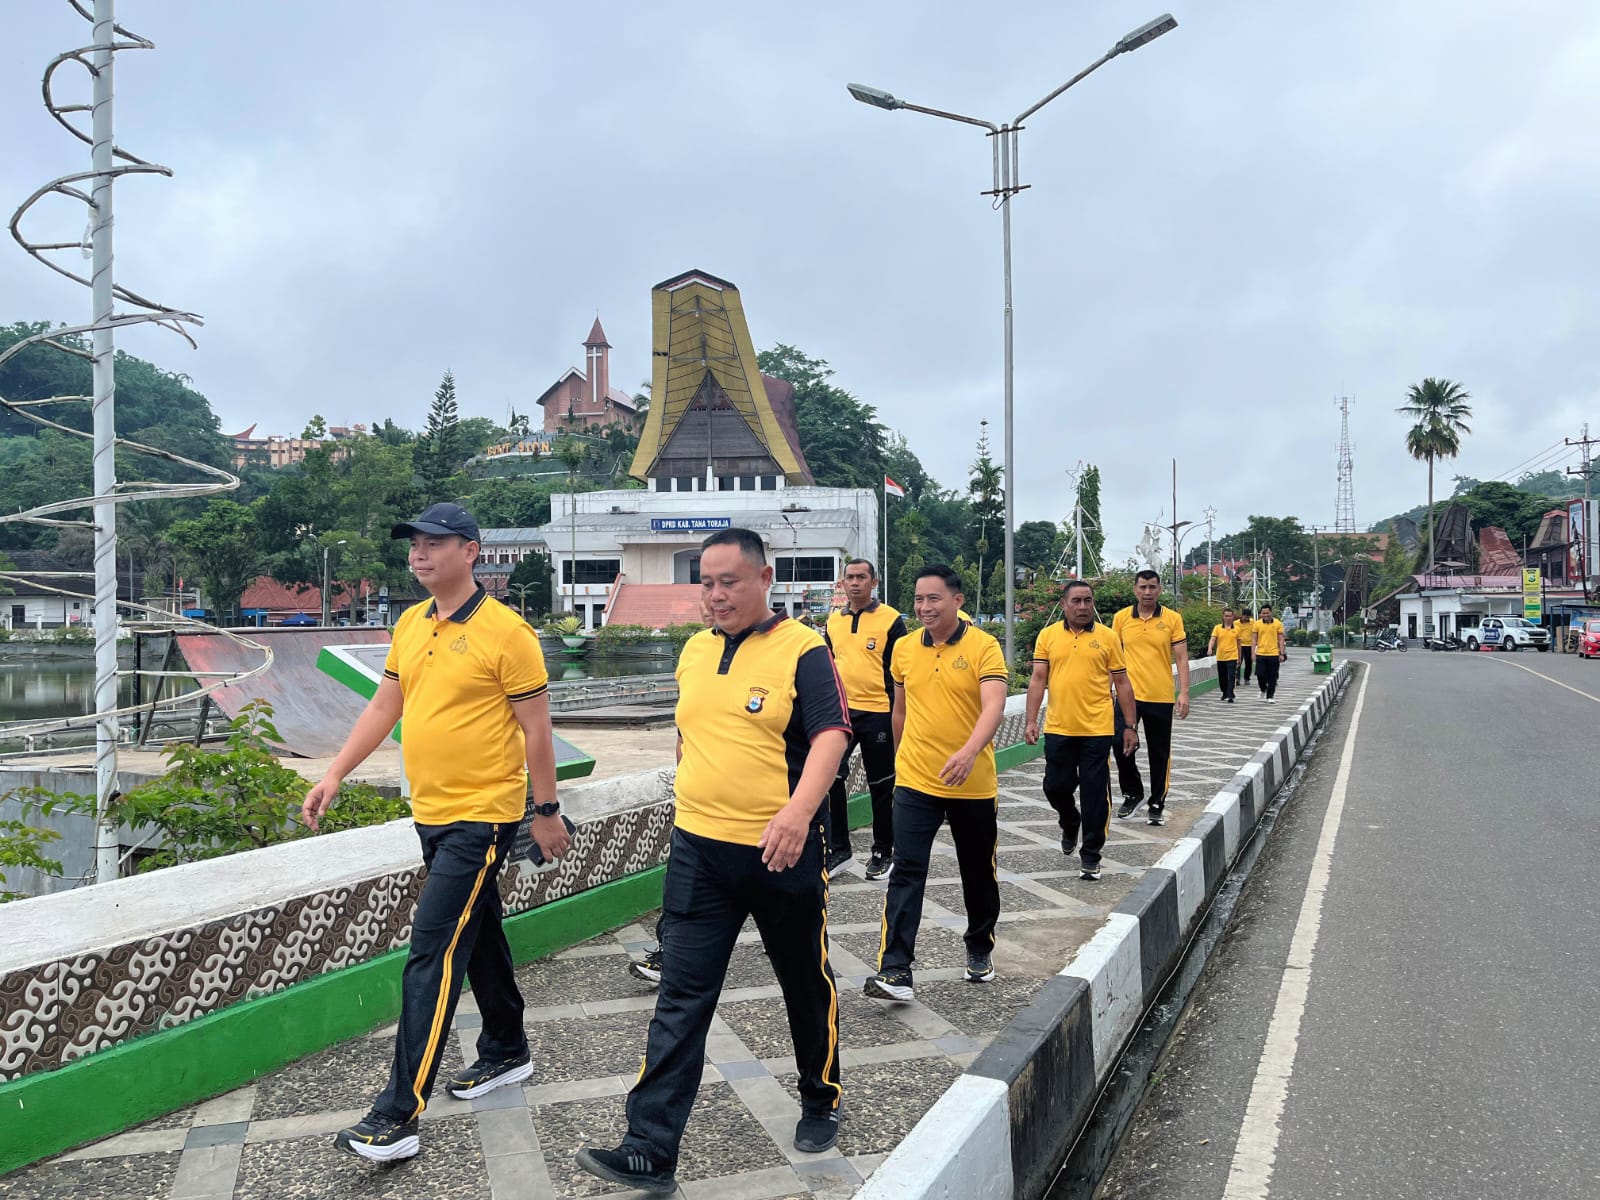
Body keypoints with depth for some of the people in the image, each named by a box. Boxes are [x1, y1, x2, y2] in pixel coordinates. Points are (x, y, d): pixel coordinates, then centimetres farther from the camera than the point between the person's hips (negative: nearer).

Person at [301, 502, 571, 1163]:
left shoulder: (506, 631, -14)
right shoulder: (409, 626, 8)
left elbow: (535, 727, -12)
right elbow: (383, 707, 14)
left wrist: (546, 811, -9)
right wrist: (335, 774, 8)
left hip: (483, 817, -8)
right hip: (431, 813, 8)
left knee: (432, 952, -9)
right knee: (478, 935, 20)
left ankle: (399, 1114, -3)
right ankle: (507, 1053, 37)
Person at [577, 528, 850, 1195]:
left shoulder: (802, 649, -10)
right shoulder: (694, 651, 9)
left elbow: (831, 733, -21)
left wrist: (799, 809, -36)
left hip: (782, 851, -4)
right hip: (699, 848, 4)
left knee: (806, 984, 15)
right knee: (680, 999, 1)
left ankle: (821, 1102, 38)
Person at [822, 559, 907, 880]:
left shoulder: (891, 619, -6)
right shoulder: (833, 621, 9)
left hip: (877, 713, -4)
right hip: (841, 712, 4)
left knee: (881, 786, 7)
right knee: (831, 778, -4)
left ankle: (882, 852, 22)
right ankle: (838, 847, 10)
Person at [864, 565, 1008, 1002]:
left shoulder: (984, 646, -10)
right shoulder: (904, 648, 3)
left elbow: (994, 705, -23)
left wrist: (970, 751, -39)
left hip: (973, 784, -2)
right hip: (915, 782, 2)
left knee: (979, 873, 15)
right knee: (906, 873, -7)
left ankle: (980, 949, 37)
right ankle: (895, 970, -7)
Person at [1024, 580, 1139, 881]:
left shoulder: (1108, 637, 1)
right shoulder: (1048, 635, 3)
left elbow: (1122, 683, 5)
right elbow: (1038, 680, 2)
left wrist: (1130, 726, 3)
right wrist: (1030, 721, -6)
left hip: (1097, 730, -1)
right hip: (1058, 729, 1)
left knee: (1095, 794, 2)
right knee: (1056, 786, 8)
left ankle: (1091, 855, 17)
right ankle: (1070, 823, 41)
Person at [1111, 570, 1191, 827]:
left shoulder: (1172, 618, -1)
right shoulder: (1121, 618, 3)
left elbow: (1181, 658, -1)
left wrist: (1184, 693, -9)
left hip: (1161, 697, -1)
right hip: (1128, 695, 1)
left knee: (1159, 753, 6)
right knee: (1120, 743, -6)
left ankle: (1157, 804, 20)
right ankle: (1132, 793, 18)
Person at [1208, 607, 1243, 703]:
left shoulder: (1237, 628, 4)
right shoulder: (1217, 628, 2)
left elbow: (1238, 644, 11)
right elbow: (1213, 639, -9)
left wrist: (1239, 658, 13)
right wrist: (1210, 648, -29)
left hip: (1232, 657, -2)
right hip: (1220, 657, 2)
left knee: (1231, 677, -12)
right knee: (1222, 678, 11)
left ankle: (1229, 696, -13)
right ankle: (1225, 694, 31)